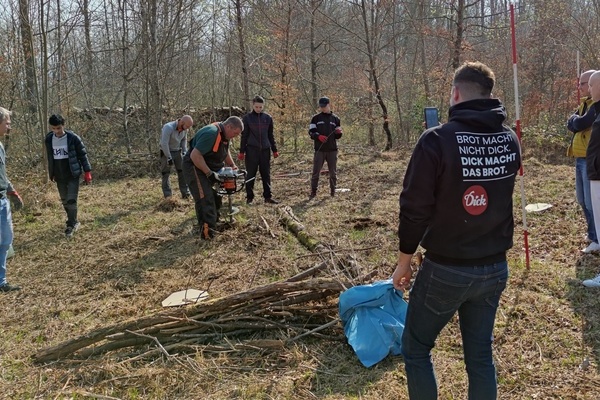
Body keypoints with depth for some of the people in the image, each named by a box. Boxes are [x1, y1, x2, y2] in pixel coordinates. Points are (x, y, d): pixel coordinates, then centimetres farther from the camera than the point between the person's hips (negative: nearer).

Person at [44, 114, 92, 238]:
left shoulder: (73, 138, -13)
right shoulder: (49, 139, 0)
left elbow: (82, 155, -7)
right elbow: (50, 157, 13)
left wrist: (87, 172, -8)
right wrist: (51, 174, 18)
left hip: (73, 175, -5)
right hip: (59, 177, 5)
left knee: (71, 200, -9)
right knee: (64, 201, 13)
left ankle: (71, 225, 2)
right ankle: (74, 222, 29)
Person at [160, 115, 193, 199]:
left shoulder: (184, 129, -6)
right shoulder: (168, 127, -26)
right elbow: (164, 144, -28)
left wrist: (184, 152, 2)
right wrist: (169, 157, -26)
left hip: (177, 152, 6)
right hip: (166, 152, -5)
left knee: (182, 172, 1)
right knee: (166, 174, 0)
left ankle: (186, 193, 6)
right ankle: (168, 195, 6)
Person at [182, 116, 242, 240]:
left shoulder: (224, 134, 4)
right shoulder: (211, 133, -28)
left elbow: (225, 151, 24)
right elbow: (195, 156, -31)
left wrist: (233, 166, 12)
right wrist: (210, 173, -27)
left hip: (208, 168, 10)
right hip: (194, 167, -10)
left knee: (213, 197, 13)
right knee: (205, 199, -16)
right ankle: (207, 231, -17)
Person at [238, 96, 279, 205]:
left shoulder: (268, 118, 7)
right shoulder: (247, 118, 0)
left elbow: (270, 135, 13)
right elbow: (244, 136, 2)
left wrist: (274, 150, 11)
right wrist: (241, 152, -2)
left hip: (265, 150, 2)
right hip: (252, 150, -2)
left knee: (266, 174, 5)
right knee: (250, 174, 2)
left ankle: (268, 196, 12)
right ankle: (249, 197, 10)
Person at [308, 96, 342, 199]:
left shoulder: (335, 118, 11)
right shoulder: (316, 118, 7)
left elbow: (337, 136, 12)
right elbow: (311, 132, 0)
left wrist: (339, 132, -11)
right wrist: (318, 136, -19)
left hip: (332, 149, 2)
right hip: (319, 150, -2)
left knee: (333, 172, 6)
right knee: (316, 172, -2)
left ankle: (333, 192, 15)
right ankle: (313, 192, 3)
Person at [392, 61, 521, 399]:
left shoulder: (438, 139, -18)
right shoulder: (510, 139, 1)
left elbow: (415, 207, -14)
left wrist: (404, 262, -2)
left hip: (446, 269, -5)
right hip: (495, 268, 6)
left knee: (416, 350, 14)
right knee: (481, 355, 18)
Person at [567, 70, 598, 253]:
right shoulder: (585, 103, 17)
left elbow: (580, 123, -22)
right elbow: (570, 124, 8)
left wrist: (576, 121, -1)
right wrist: (579, 122, -11)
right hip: (580, 158, 9)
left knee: (591, 201, -6)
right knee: (583, 200, 17)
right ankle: (593, 233, 30)